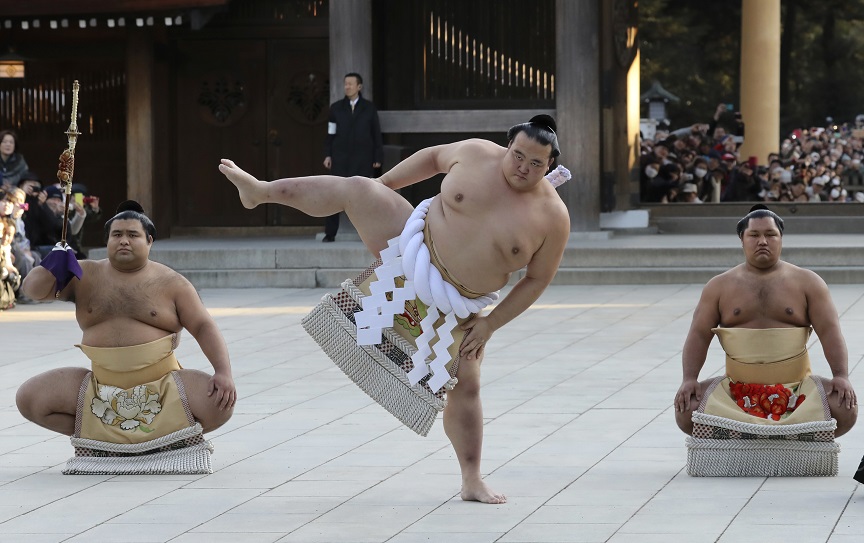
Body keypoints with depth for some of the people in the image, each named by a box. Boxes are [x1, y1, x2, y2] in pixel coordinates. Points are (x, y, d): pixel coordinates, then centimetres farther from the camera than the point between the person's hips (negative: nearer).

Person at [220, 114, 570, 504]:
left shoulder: (553, 216, -14)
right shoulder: (477, 154, -10)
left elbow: (538, 279, -7)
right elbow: (434, 157, 10)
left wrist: (490, 324, -9)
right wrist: (381, 186, 12)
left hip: (456, 306, -1)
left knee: (465, 385, -4)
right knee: (356, 189, -9)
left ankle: (471, 480, 6)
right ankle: (260, 191, 6)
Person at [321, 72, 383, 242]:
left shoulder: (369, 108, 6)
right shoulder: (336, 108, 9)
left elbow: (377, 133, 6)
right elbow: (331, 133, 9)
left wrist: (378, 157, 2)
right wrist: (328, 155, 0)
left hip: (363, 158, 0)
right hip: (340, 157, 0)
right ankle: (330, 233, -6)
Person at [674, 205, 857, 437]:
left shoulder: (807, 283, 7)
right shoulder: (719, 287, 9)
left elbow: (829, 331, -1)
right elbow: (699, 335, 4)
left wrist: (841, 376, -16)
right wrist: (689, 379, -12)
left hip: (796, 385, 0)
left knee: (845, 409, -26)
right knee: (686, 411, -24)